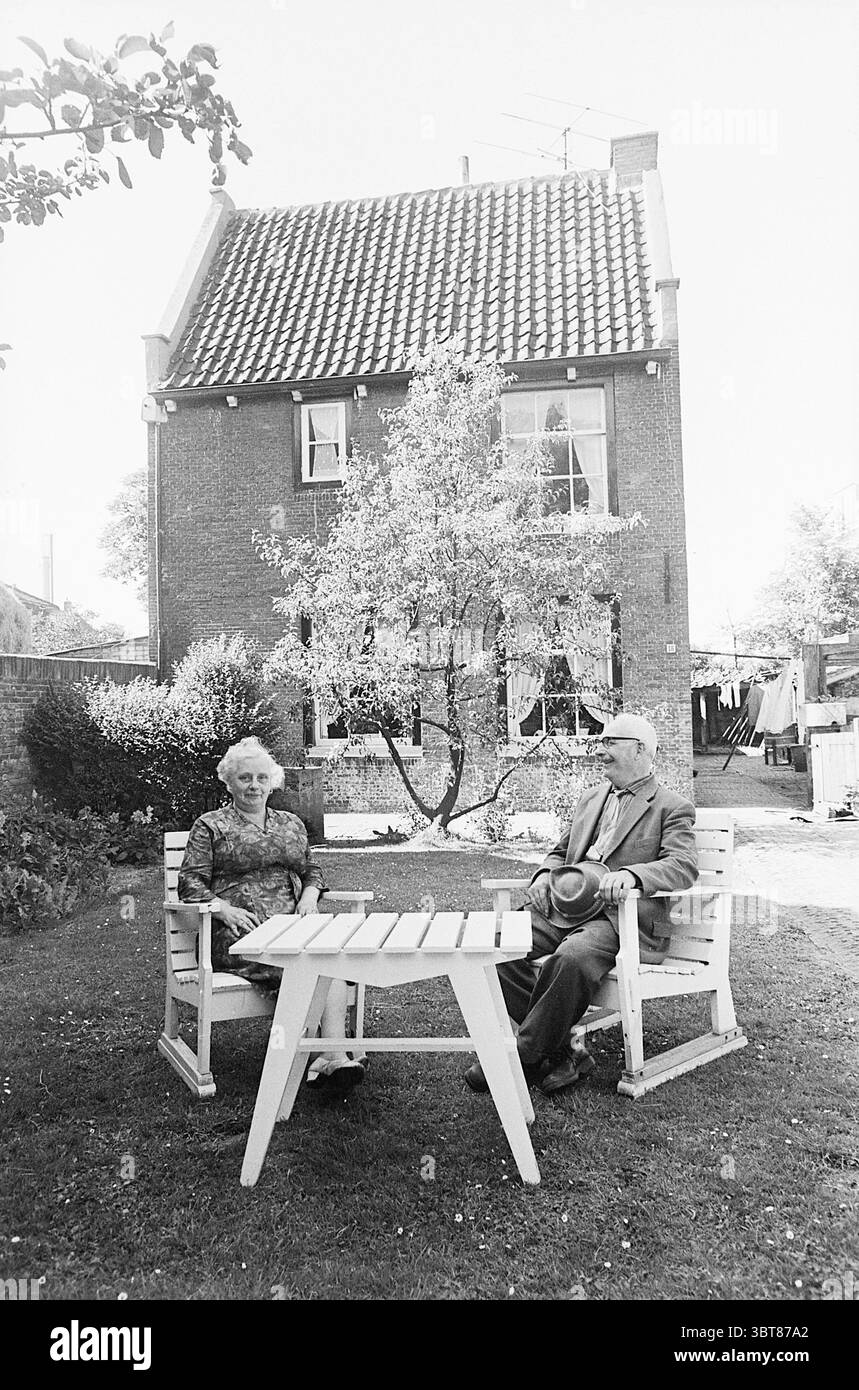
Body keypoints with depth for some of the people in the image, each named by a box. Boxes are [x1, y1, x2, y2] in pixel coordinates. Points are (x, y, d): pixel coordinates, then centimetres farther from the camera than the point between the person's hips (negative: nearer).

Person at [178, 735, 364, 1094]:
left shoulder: (291, 824, 23)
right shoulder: (209, 826, 10)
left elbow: (311, 870, 29)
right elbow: (190, 882, 2)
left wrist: (309, 895, 6)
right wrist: (224, 909, -16)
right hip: (238, 930, -4)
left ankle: (333, 1053, -39)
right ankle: (331, 1058, -30)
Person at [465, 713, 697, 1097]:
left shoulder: (673, 808, 5)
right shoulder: (590, 798, 25)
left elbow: (684, 866, -10)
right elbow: (561, 850, 29)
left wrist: (630, 874, -30)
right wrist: (545, 875, 4)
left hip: (620, 915, -6)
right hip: (563, 906, 6)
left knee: (571, 958, -36)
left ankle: (526, 1058, -17)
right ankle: (561, 1052, -10)